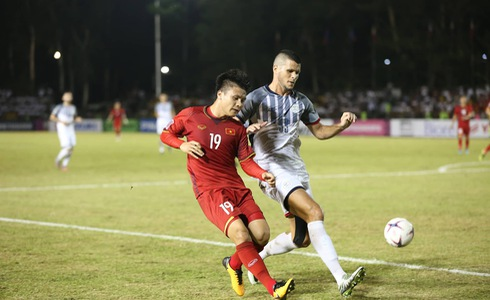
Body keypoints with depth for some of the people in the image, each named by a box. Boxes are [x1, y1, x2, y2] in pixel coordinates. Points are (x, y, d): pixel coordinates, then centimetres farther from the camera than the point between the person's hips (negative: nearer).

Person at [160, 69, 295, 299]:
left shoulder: (237, 129, 13)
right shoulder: (191, 115, 4)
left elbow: (247, 162, 9)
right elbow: (165, 134, 15)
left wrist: (263, 174, -11)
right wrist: (183, 144, -6)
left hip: (237, 188, 5)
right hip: (209, 191, -5)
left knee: (261, 234, -13)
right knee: (240, 232, -26)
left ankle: (234, 264, 20)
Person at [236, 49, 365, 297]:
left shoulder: (301, 101, 13)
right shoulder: (257, 98, -4)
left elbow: (319, 131, 21)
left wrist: (341, 125, 2)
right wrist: (249, 129, -26)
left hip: (296, 168, 7)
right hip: (272, 169, -7)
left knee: (302, 238, 5)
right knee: (315, 214, -26)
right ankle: (341, 279, -31)